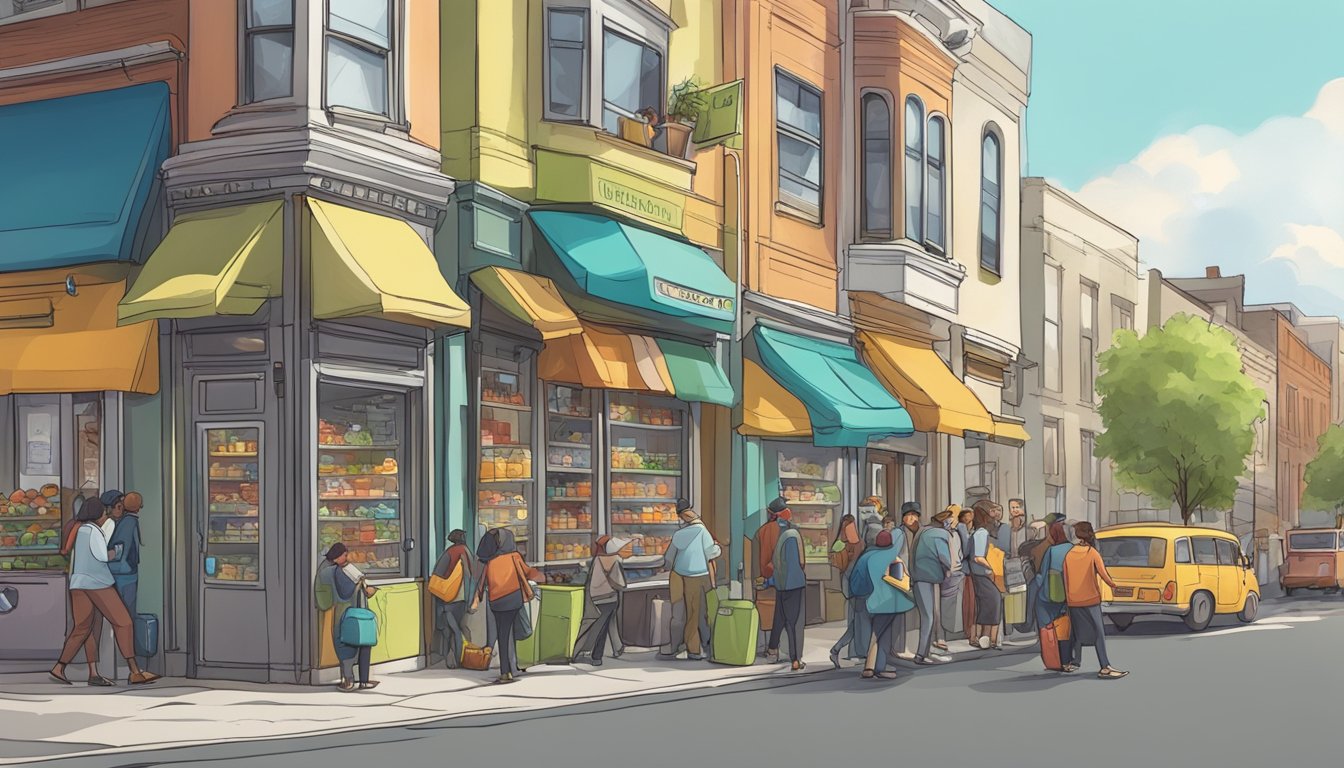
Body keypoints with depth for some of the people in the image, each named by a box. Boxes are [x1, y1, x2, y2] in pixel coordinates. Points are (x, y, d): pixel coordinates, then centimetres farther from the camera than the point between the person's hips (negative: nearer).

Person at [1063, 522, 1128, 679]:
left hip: (1073, 601, 4)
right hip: (1091, 599, -4)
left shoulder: (1069, 554, 1)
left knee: (1078, 631, 17)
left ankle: (1074, 662, 22)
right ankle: (1105, 667, -9)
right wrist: (1112, 584, 8)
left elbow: (1065, 578, 6)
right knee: (1098, 633, -3)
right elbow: (1102, 573, -11)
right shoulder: (1093, 553, -10)